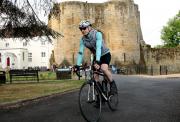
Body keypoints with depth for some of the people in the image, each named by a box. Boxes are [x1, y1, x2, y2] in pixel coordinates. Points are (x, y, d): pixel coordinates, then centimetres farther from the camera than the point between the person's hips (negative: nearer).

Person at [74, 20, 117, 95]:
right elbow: (80, 52, -15)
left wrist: (97, 61, -50)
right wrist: (78, 65, -26)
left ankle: (112, 84, -9)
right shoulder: (82, 39, -11)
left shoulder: (97, 34, -24)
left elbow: (98, 47, -37)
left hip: (105, 54, -5)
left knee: (104, 69, -32)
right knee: (95, 76, -6)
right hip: (96, 56, 5)